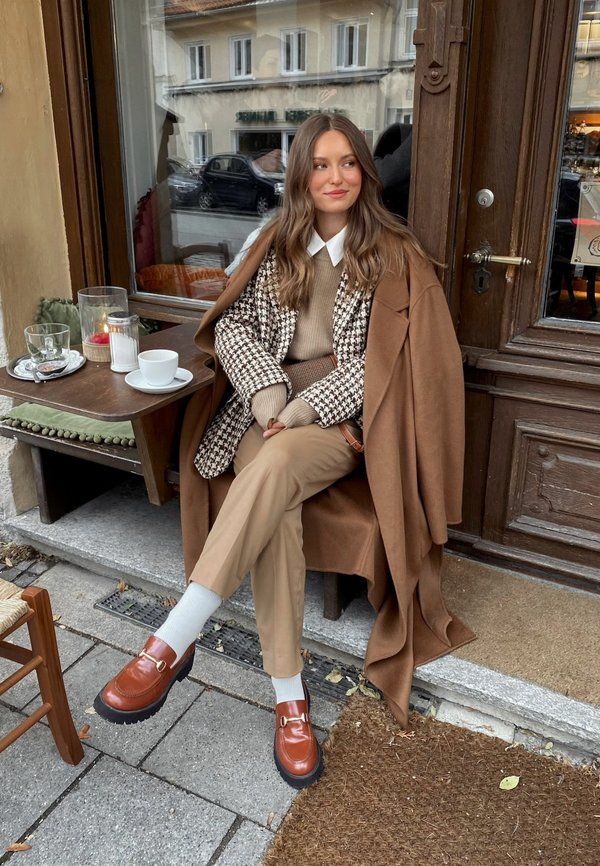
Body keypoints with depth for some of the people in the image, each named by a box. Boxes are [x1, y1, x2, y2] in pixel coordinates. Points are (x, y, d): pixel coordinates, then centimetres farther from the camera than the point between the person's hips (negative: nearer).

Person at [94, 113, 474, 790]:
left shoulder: (394, 255, 5)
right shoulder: (276, 247, 14)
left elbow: (382, 359, -5)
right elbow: (233, 327, 3)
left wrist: (303, 411, -17)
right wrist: (275, 404, -15)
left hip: (344, 420, -2)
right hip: (266, 410, 2)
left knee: (273, 468, -36)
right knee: (277, 511, -30)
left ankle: (171, 645, -33)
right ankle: (289, 700, -22)